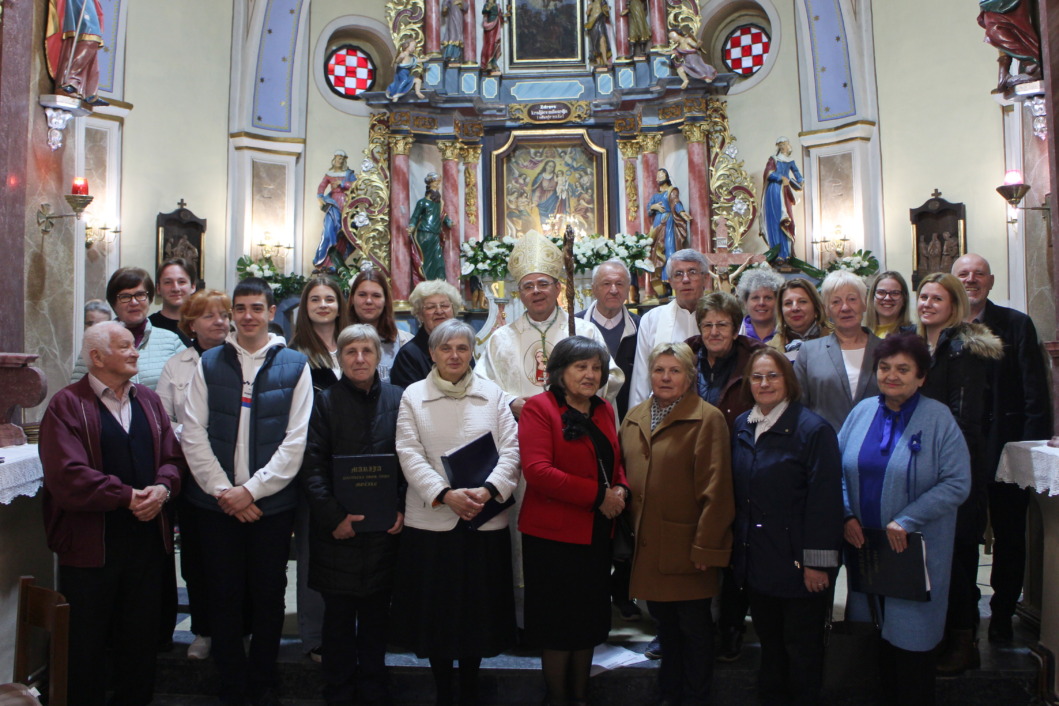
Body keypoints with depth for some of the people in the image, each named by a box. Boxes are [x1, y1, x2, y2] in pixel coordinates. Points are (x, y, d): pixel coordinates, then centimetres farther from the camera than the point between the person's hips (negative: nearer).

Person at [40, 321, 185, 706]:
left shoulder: (147, 399, 10)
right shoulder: (67, 404, -8)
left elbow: (172, 456, 7)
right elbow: (67, 475, -18)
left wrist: (162, 488, -13)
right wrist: (126, 496, -19)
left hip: (147, 539, 5)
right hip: (91, 543, -5)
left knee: (141, 636, 15)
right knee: (87, 641, 9)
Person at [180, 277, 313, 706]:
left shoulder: (294, 366, 0)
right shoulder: (210, 363, 5)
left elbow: (296, 440, -5)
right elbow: (192, 434, 1)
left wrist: (252, 490, -11)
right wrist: (222, 490, -8)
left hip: (272, 504, -1)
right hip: (217, 503, 2)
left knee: (269, 596, 9)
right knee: (224, 596, 9)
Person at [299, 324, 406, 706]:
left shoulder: (397, 399, 3)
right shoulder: (325, 401, 0)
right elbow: (312, 466, -5)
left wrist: (403, 509, -6)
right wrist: (332, 516, -13)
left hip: (385, 528, 1)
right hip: (338, 529, -1)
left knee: (376, 613, 13)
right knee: (338, 614, 9)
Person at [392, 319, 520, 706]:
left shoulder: (493, 394, 5)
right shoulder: (413, 395, 3)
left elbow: (511, 449, 0)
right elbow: (410, 455, -5)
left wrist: (488, 490, -16)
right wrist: (445, 494, -17)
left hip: (485, 521, 1)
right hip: (430, 520, -1)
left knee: (478, 607, 10)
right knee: (435, 609, 9)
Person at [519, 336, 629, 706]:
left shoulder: (604, 411, 10)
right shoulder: (539, 408, -12)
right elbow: (536, 470, -22)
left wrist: (621, 490, -4)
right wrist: (597, 495, -22)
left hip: (596, 533, 7)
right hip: (553, 534, -6)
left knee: (589, 622, 17)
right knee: (558, 624, 7)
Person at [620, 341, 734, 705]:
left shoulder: (707, 419, -11)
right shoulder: (634, 417, 9)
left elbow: (715, 489, -14)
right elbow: (624, 474, 14)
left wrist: (706, 547, -16)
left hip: (686, 545, -5)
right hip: (646, 543, 5)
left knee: (693, 626, 8)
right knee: (664, 622, 19)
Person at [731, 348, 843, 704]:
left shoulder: (812, 429, -12)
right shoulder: (741, 427, 7)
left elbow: (825, 500, -15)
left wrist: (817, 561, -16)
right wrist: (738, 547, 9)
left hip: (797, 562, -5)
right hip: (756, 560, 6)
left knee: (802, 647, 9)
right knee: (769, 641, 17)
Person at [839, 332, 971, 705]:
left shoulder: (939, 418, -9)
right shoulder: (862, 411, 3)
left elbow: (957, 483, -13)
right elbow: (839, 467, 8)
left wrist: (906, 521, -17)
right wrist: (847, 515, -4)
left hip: (916, 548, -3)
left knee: (911, 636, 7)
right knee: (878, 630, 13)